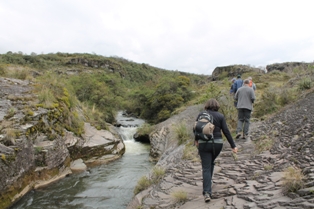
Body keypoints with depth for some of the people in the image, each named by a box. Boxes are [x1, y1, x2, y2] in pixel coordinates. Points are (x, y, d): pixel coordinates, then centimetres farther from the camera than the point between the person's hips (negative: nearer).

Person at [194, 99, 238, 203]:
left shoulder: (201, 115, 1)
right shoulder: (220, 116, 0)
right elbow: (226, 132, -4)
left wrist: (196, 140, 23)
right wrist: (233, 146, 1)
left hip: (204, 143, -1)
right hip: (217, 143, 2)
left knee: (206, 168, 1)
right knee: (211, 163, 26)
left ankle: (207, 192, -10)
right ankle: (207, 183, 38)